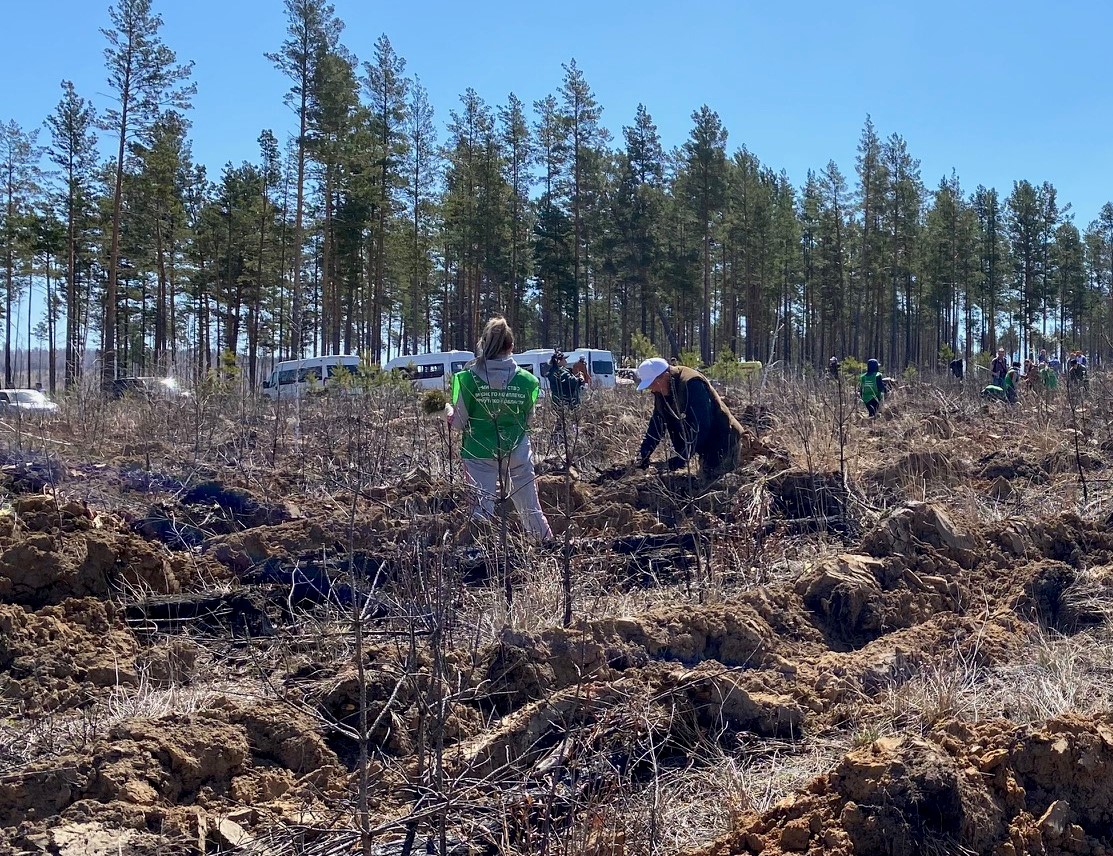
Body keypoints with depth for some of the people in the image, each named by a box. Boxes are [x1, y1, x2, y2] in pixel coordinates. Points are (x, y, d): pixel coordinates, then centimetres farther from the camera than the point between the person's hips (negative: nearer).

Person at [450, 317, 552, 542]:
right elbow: (527, 420, 5)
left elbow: (459, 423, -5)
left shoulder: (469, 378, -8)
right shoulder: (525, 380, -3)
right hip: (518, 453, 2)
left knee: (482, 509, 2)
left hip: (480, 453, -2)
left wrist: (449, 412, 15)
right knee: (530, 508, 16)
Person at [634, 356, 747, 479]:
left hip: (722, 440, -9)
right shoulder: (661, 390, -1)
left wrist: (683, 456, -30)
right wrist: (644, 453, -5)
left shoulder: (691, 384, -30)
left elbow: (699, 424, -32)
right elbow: (657, 422, 5)